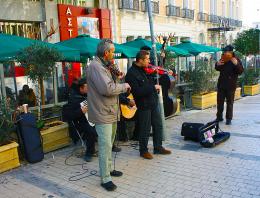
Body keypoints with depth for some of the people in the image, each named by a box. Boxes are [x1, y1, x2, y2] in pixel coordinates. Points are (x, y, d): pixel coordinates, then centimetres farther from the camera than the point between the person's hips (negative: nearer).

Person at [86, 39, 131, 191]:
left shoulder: (105, 66, 15)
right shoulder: (95, 66, -19)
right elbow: (107, 88, -29)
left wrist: (116, 78, 2)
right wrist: (124, 86, -16)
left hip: (111, 112, 11)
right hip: (103, 113, -11)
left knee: (109, 144, 21)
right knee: (105, 146, -6)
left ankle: (109, 168, 36)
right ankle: (105, 179, 3)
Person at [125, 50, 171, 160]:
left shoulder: (145, 70, 7)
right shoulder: (131, 74, -18)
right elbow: (137, 91, -26)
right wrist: (153, 87, -24)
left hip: (153, 102, 8)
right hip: (143, 105, -8)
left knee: (158, 126, 16)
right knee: (145, 130, 5)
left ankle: (158, 148, 31)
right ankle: (143, 151, 23)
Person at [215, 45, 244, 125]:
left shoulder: (236, 60, -7)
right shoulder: (222, 60, 5)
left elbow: (241, 71, -14)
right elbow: (217, 69, 18)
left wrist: (236, 64, -30)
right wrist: (217, 64, -4)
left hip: (231, 85, -4)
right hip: (221, 84, 5)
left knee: (230, 102, 4)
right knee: (220, 101, 11)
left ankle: (228, 118, 12)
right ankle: (219, 117, 24)